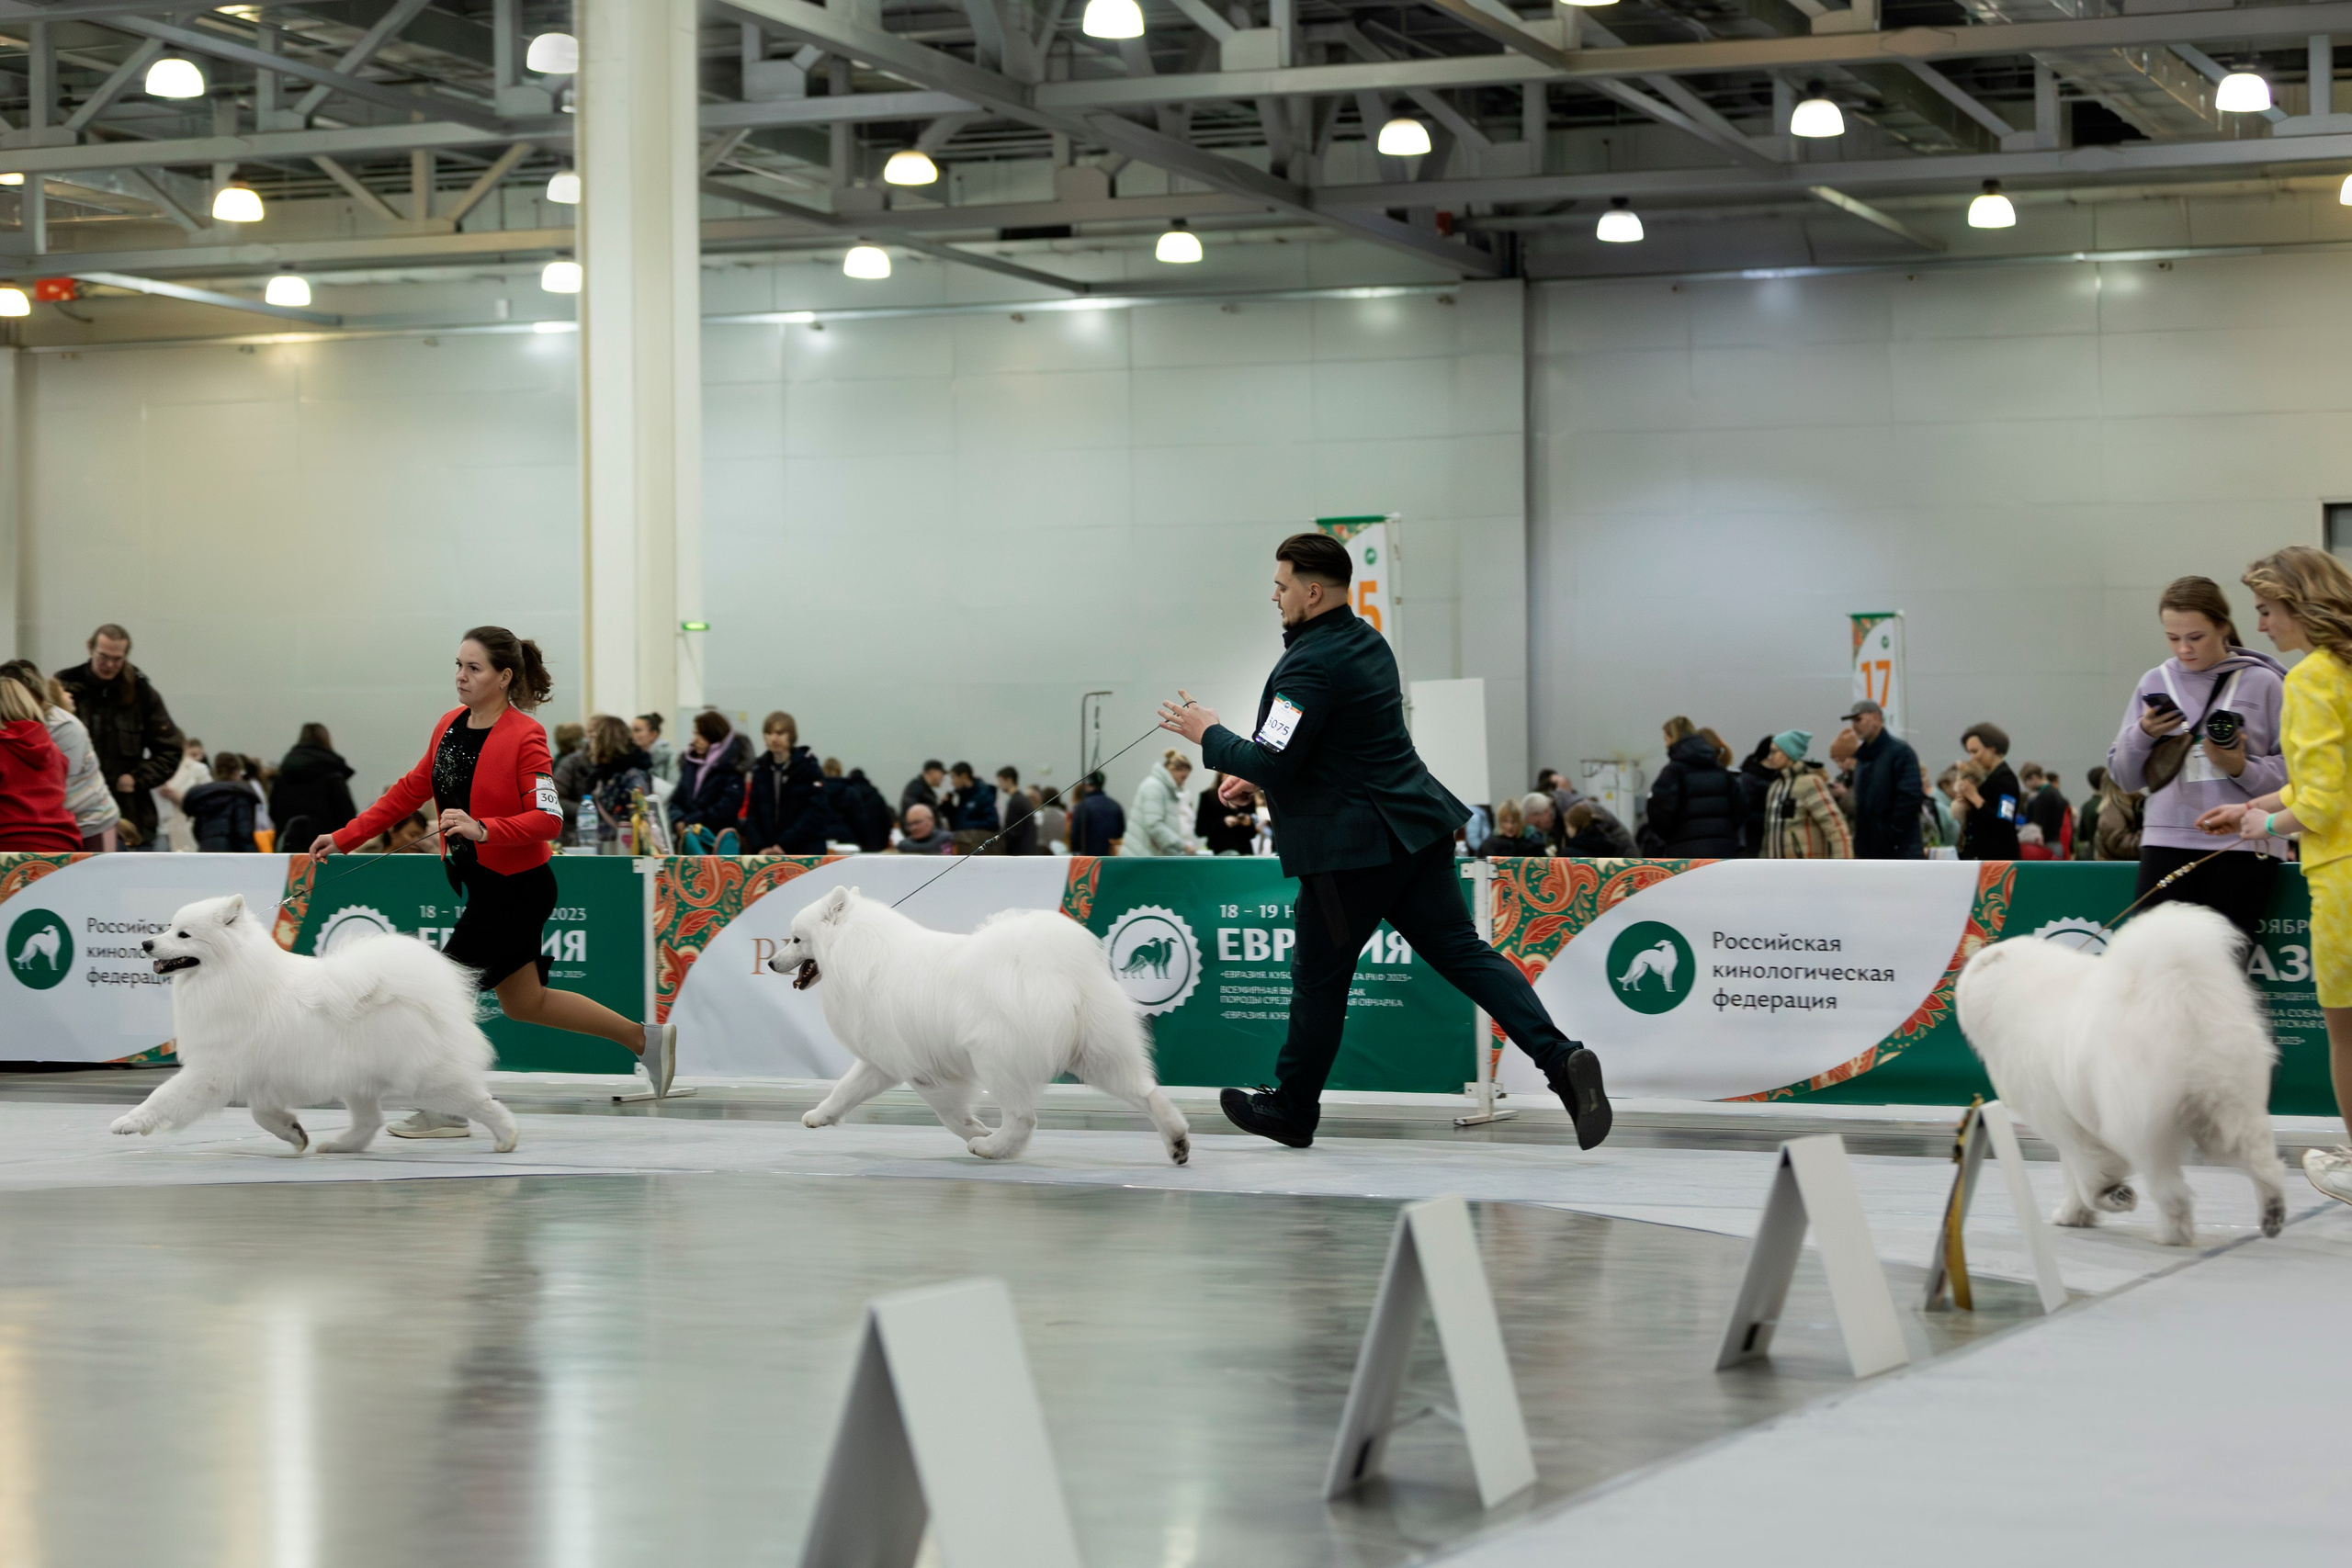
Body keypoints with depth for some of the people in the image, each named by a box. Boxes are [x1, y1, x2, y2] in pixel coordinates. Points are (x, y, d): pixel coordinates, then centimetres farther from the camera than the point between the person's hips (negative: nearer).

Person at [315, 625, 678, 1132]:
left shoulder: (525, 737, -19)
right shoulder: (449, 725, 3)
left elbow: (548, 820, -24)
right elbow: (410, 790, 13)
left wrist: (483, 829, -38)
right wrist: (344, 838, 10)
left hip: (516, 887, -8)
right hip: (476, 881, 8)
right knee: (523, 1003, 16)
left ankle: (446, 1110, 14)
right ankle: (646, 1038, 28)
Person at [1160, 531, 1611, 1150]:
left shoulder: (1311, 664, -19)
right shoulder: (1365, 641, 13)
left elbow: (1274, 763, -22)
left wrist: (1209, 736, -6)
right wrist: (1255, 775, 19)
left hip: (1353, 845, -8)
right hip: (1414, 822, 9)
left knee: (1319, 976, 8)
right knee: (1461, 950, 3)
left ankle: (1291, 1109, 23)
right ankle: (1560, 1058, -12)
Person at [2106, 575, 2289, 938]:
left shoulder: (2262, 682, 2)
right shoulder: (2155, 683, 12)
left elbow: (2293, 770, 0)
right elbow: (2124, 776, 15)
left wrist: (2241, 768, -16)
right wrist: (2143, 733, -2)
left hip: (2243, 848, -3)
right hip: (2168, 843, 3)